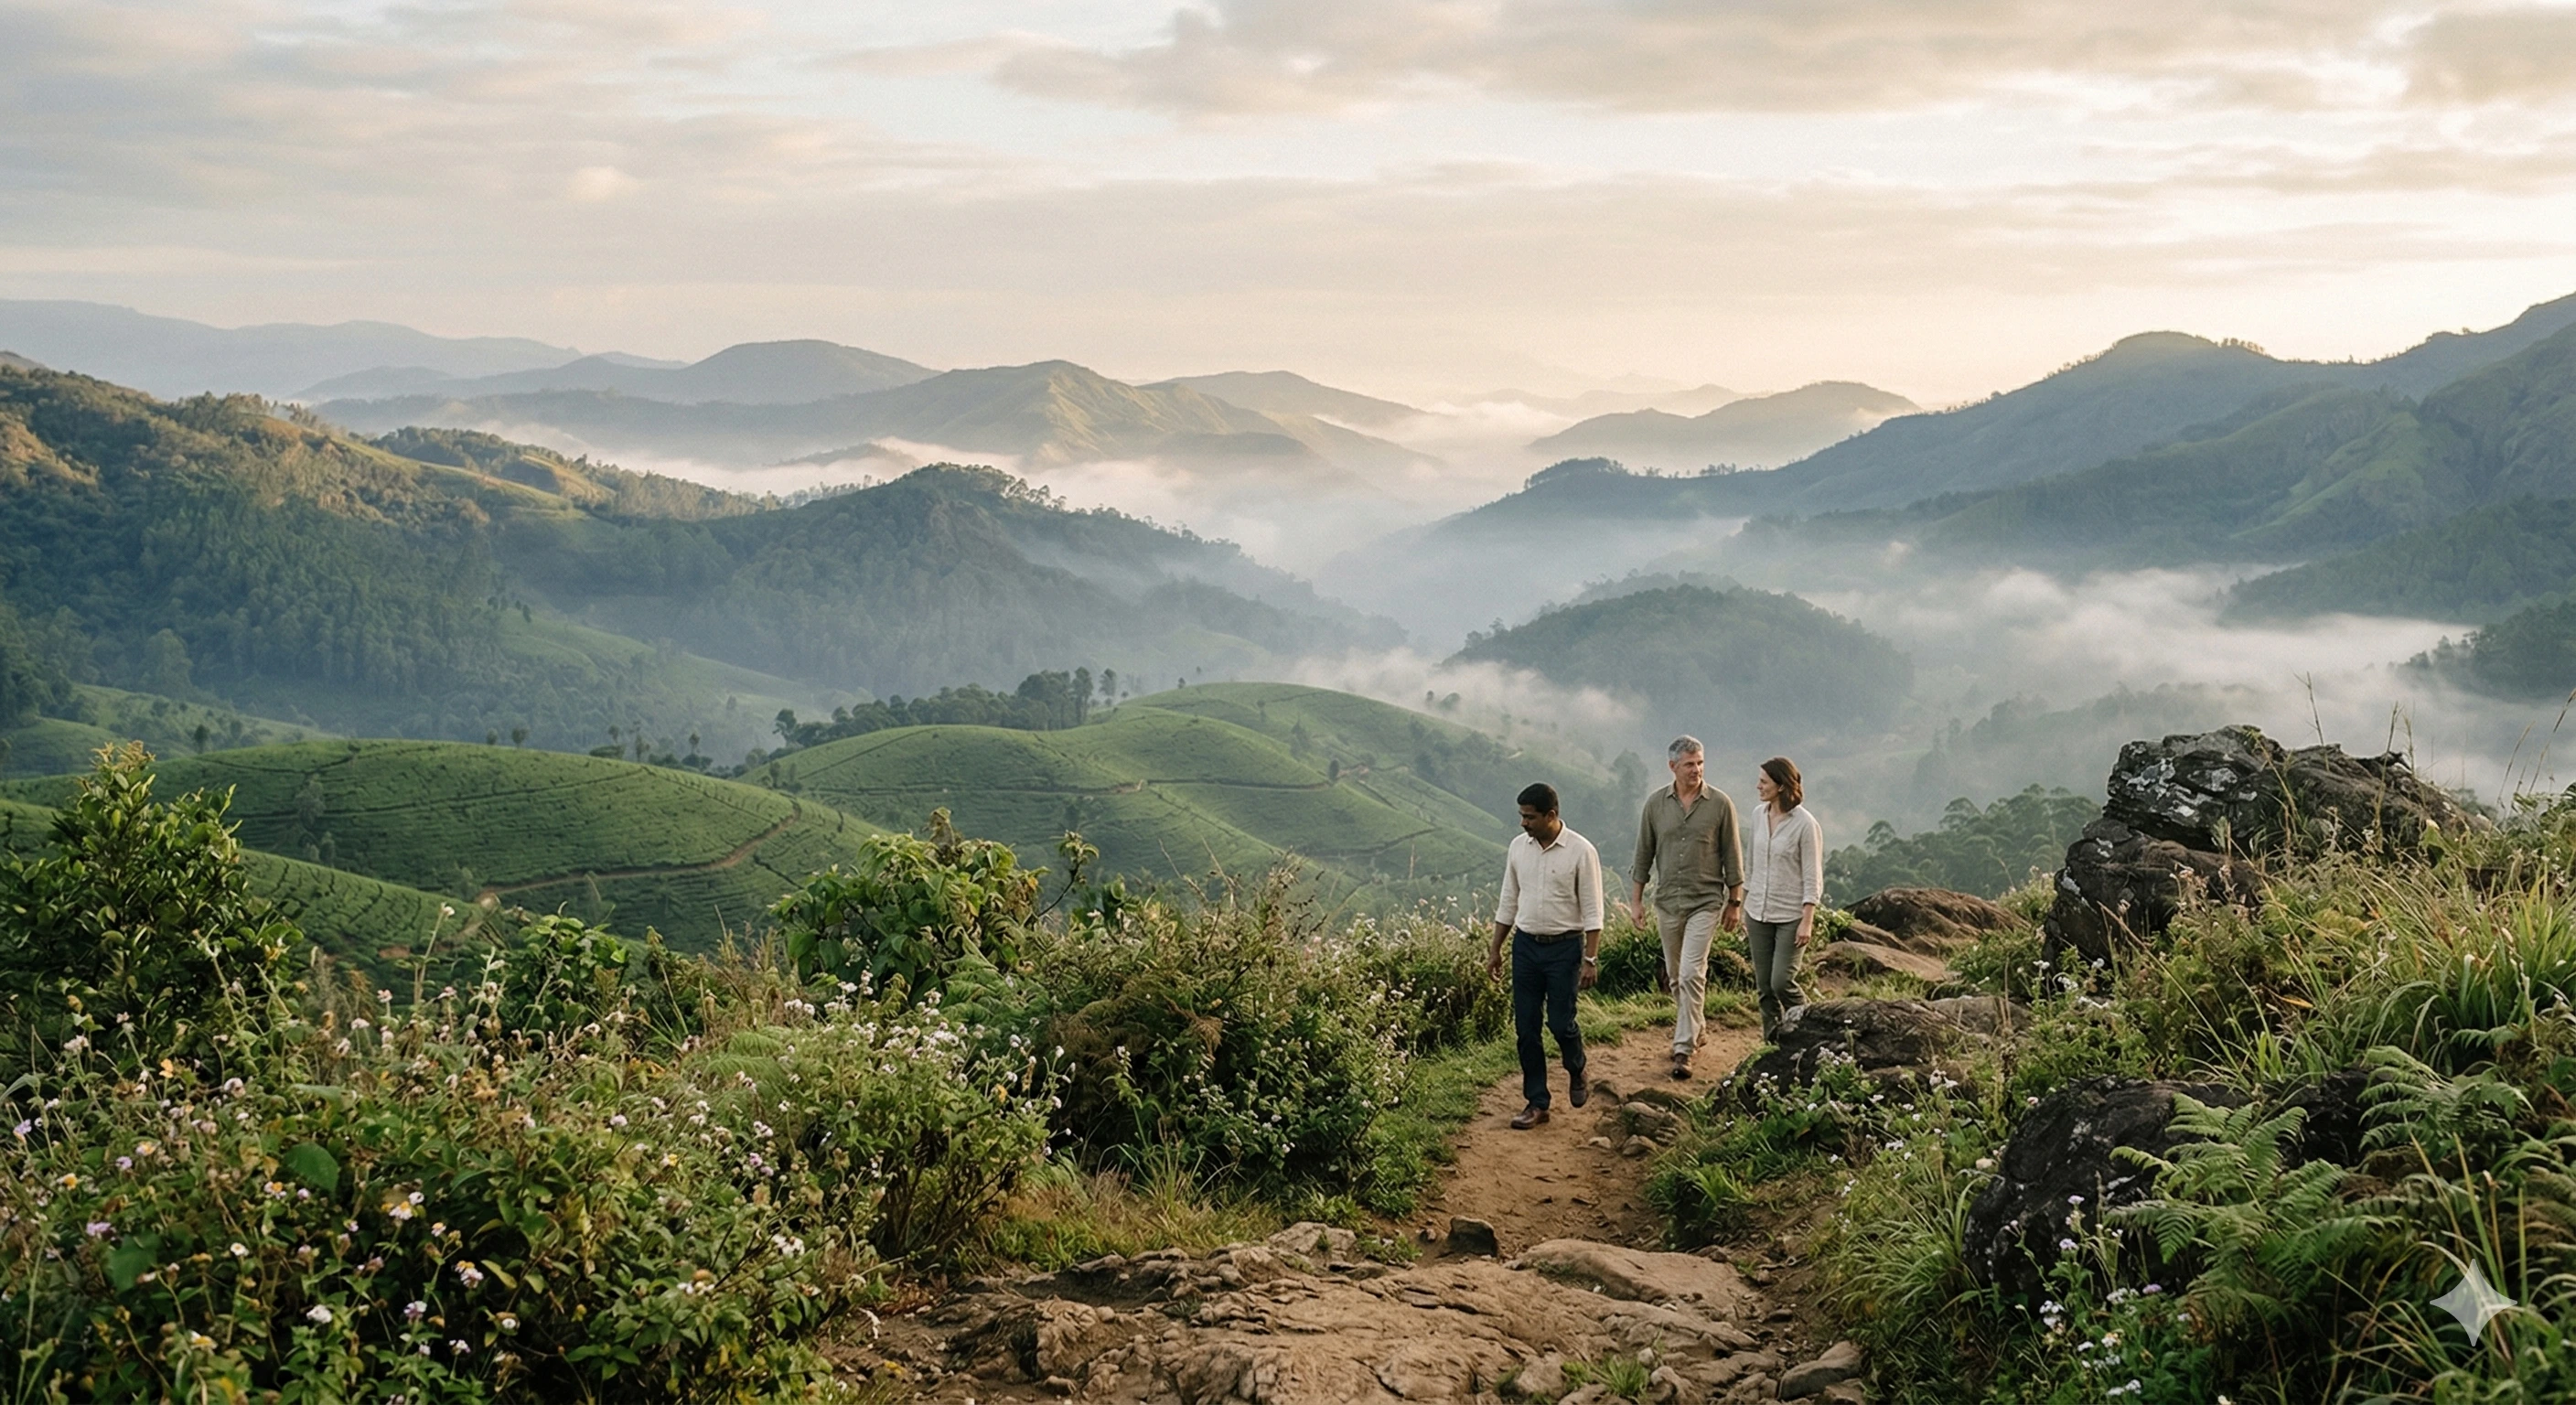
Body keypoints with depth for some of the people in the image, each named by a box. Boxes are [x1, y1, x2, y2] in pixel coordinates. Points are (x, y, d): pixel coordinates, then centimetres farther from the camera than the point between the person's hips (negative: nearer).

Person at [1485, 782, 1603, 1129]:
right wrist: (1494, 949, 11)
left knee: (1560, 1022, -6)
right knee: (1526, 1027, 3)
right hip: (1526, 945, 5)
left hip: (1564, 947, -5)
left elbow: (1592, 910, -10)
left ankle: (1576, 1074, 26)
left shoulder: (1581, 851, -12)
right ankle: (1536, 1103, 12)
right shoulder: (1518, 847, 3)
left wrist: (1591, 959, -15)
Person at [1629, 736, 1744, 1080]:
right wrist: (1636, 899, 6)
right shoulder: (1656, 803, 1)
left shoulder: (1720, 803, -6)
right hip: (1667, 900, 4)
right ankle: (1694, 1028, 36)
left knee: (1692, 974, -12)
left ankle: (1683, 1050, -10)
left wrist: (1735, 902, 1)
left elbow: (1732, 855, 0)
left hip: (1706, 901, -4)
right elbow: (1644, 853, 7)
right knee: (1675, 976, 14)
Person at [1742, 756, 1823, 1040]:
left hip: (1790, 915, -6)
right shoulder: (1759, 817, 6)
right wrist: (1746, 909, 15)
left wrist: (1807, 921, -16)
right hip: (1758, 913, 6)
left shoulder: (1805, 824, -12)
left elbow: (1812, 878, -12)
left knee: (1782, 982, -10)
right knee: (1763, 986, 6)